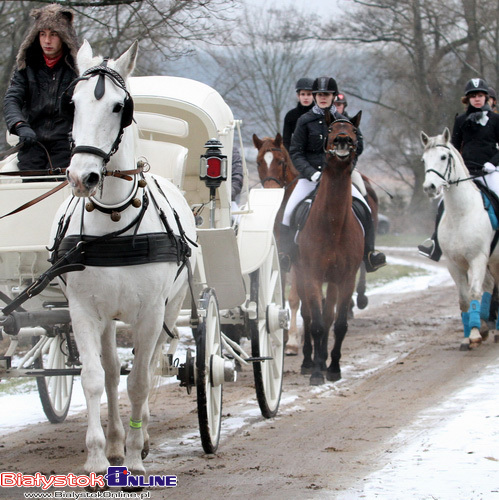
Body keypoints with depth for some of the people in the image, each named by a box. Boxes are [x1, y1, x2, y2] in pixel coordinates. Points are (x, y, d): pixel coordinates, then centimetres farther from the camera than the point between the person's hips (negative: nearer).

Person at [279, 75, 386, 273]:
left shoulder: (342, 121, 6)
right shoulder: (305, 121, 0)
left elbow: (358, 148, 12)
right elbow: (296, 153, -2)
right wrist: (312, 173, -15)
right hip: (309, 177, -1)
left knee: (364, 210, -14)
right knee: (288, 213, -20)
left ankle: (369, 254, -7)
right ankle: (285, 255, -7)